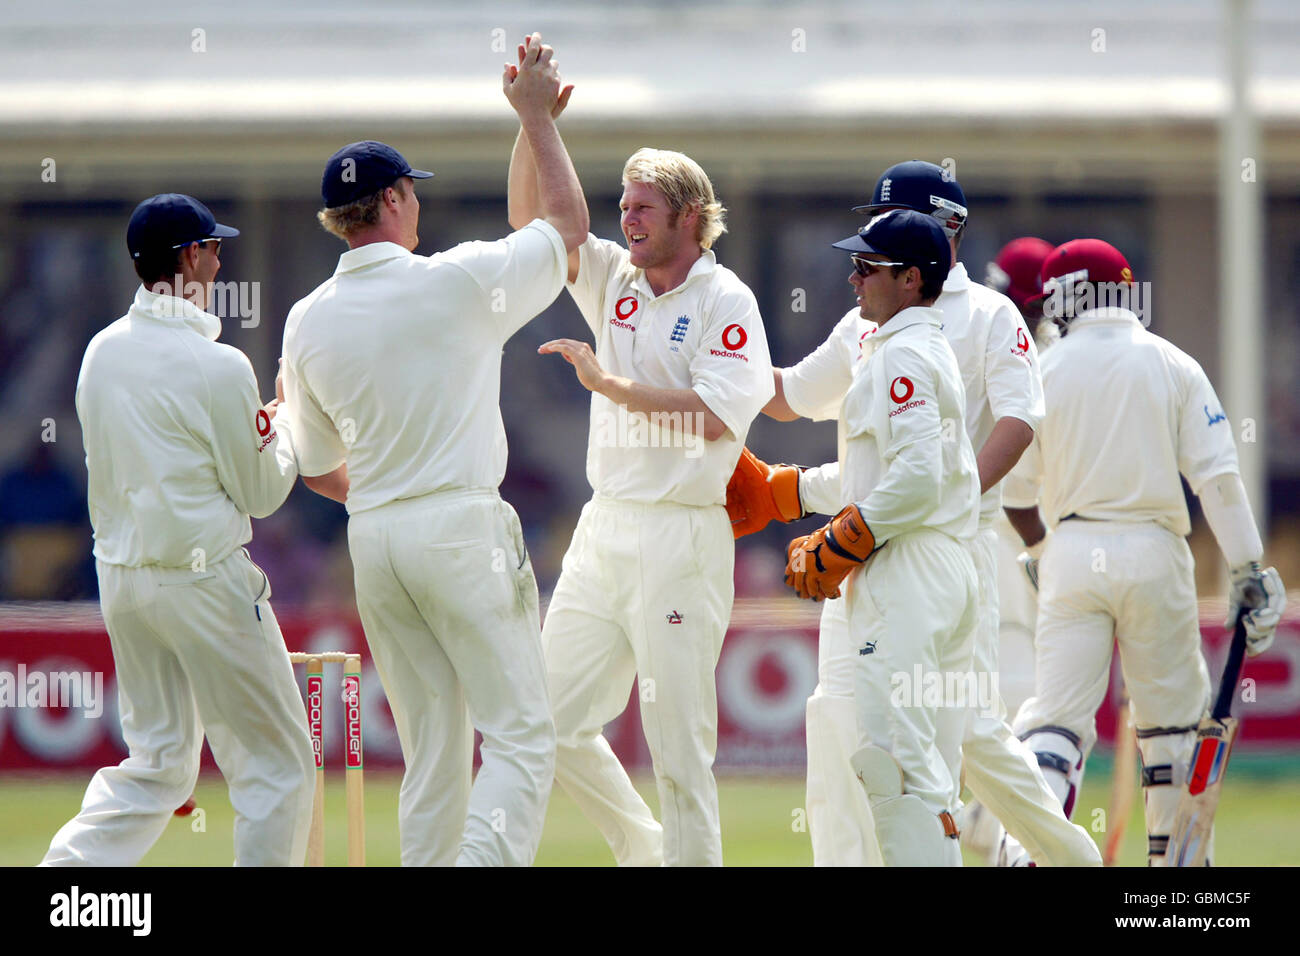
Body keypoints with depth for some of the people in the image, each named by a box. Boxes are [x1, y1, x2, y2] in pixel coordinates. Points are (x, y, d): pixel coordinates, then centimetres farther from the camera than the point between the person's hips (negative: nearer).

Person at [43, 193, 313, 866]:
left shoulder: (101, 352, 5)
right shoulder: (217, 367, -16)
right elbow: (260, 495, -6)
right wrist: (285, 428, 13)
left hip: (120, 577, 7)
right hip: (203, 578, -7)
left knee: (156, 765, 14)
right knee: (277, 764, 4)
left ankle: (66, 869, 0)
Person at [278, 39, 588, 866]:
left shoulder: (308, 322, 6)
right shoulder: (456, 284, -9)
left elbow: (319, 469, 15)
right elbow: (569, 221, 7)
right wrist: (538, 116, 16)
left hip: (374, 537, 6)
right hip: (463, 528, -6)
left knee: (431, 747, 11)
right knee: (521, 734, -6)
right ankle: (485, 863, -25)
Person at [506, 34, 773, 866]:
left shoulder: (724, 301, -7)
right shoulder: (614, 282, 13)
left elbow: (714, 416, -18)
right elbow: (533, 222, 9)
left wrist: (613, 386, -13)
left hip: (682, 540, -7)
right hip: (604, 533, 7)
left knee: (679, 745, -8)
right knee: (555, 721, 7)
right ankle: (643, 847, 23)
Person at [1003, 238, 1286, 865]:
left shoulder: (1044, 372, 3)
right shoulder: (1174, 367, 2)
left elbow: (1016, 491, 9)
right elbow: (1217, 476, -5)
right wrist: (1248, 573, -5)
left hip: (1072, 550, 0)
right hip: (1154, 554, 0)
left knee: (1058, 714, -1)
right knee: (1172, 717, 12)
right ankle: (1170, 858, 14)